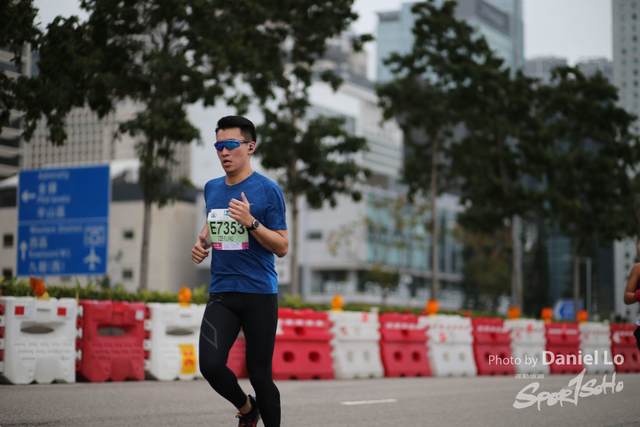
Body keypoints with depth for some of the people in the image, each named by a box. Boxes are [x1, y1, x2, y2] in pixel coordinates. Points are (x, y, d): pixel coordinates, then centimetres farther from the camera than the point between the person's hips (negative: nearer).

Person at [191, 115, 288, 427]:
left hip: (259, 294, -4)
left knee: (259, 374, -2)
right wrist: (202, 242, 10)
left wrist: (251, 222, -19)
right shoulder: (212, 189, 12)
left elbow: (282, 248, -6)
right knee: (210, 365, -12)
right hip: (221, 294, 4)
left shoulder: (267, 190, -4)